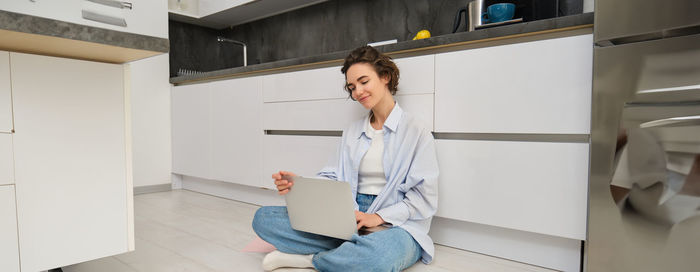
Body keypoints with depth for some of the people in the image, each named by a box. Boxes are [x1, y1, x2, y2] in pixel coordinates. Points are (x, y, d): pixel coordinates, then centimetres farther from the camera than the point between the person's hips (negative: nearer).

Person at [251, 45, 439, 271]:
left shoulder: (416, 131, 0)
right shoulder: (352, 132, 19)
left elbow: (425, 196, -6)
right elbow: (333, 177, 10)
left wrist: (379, 217, -17)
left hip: (394, 225, -4)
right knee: (263, 218, -9)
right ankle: (349, 253, -15)